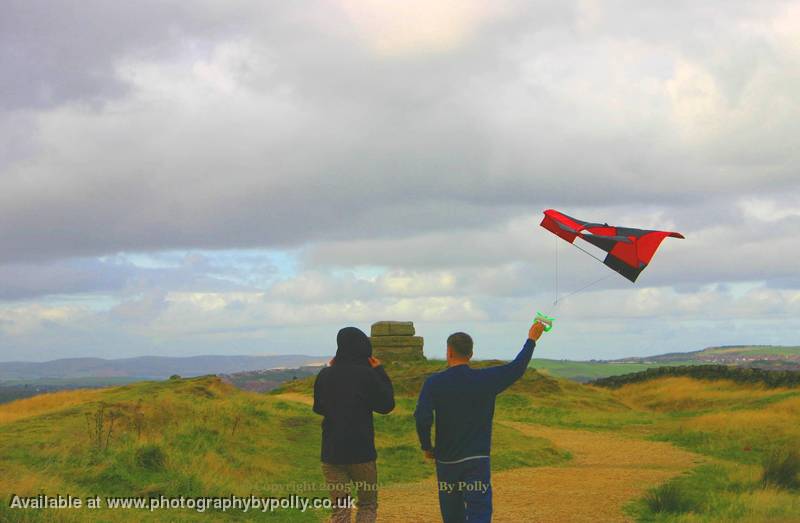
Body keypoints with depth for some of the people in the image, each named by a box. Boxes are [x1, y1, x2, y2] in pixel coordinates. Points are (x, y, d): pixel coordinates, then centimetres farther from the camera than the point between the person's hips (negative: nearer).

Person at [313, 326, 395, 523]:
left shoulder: (325, 375, 1)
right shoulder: (366, 374, -12)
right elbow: (386, 405, -3)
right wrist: (380, 372, 4)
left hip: (331, 453, 3)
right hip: (361, 451, -3)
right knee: (368, 505, 13)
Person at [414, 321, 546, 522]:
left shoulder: (434, 383, -6)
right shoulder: (486, 379, -4)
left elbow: (422, 417, -16)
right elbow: (517, 368, 7)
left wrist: (426, 447, 0)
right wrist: (532, 339, 21)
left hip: (446, 460, 1)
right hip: (477, 460, -1)